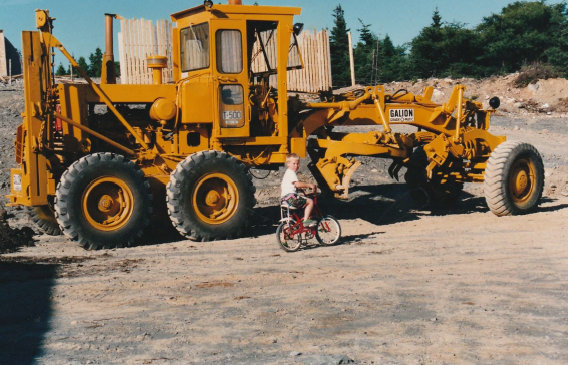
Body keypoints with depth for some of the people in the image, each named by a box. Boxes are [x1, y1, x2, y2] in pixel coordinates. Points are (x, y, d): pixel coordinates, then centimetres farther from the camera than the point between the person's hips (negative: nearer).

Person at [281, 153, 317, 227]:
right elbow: (297, 184, -26)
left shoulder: (287, 172, 23)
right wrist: (309, 185, -21)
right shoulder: (291, 173, -12)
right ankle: (306, 220, -12)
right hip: (290, 197, -11)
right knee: (310, 202, -10)